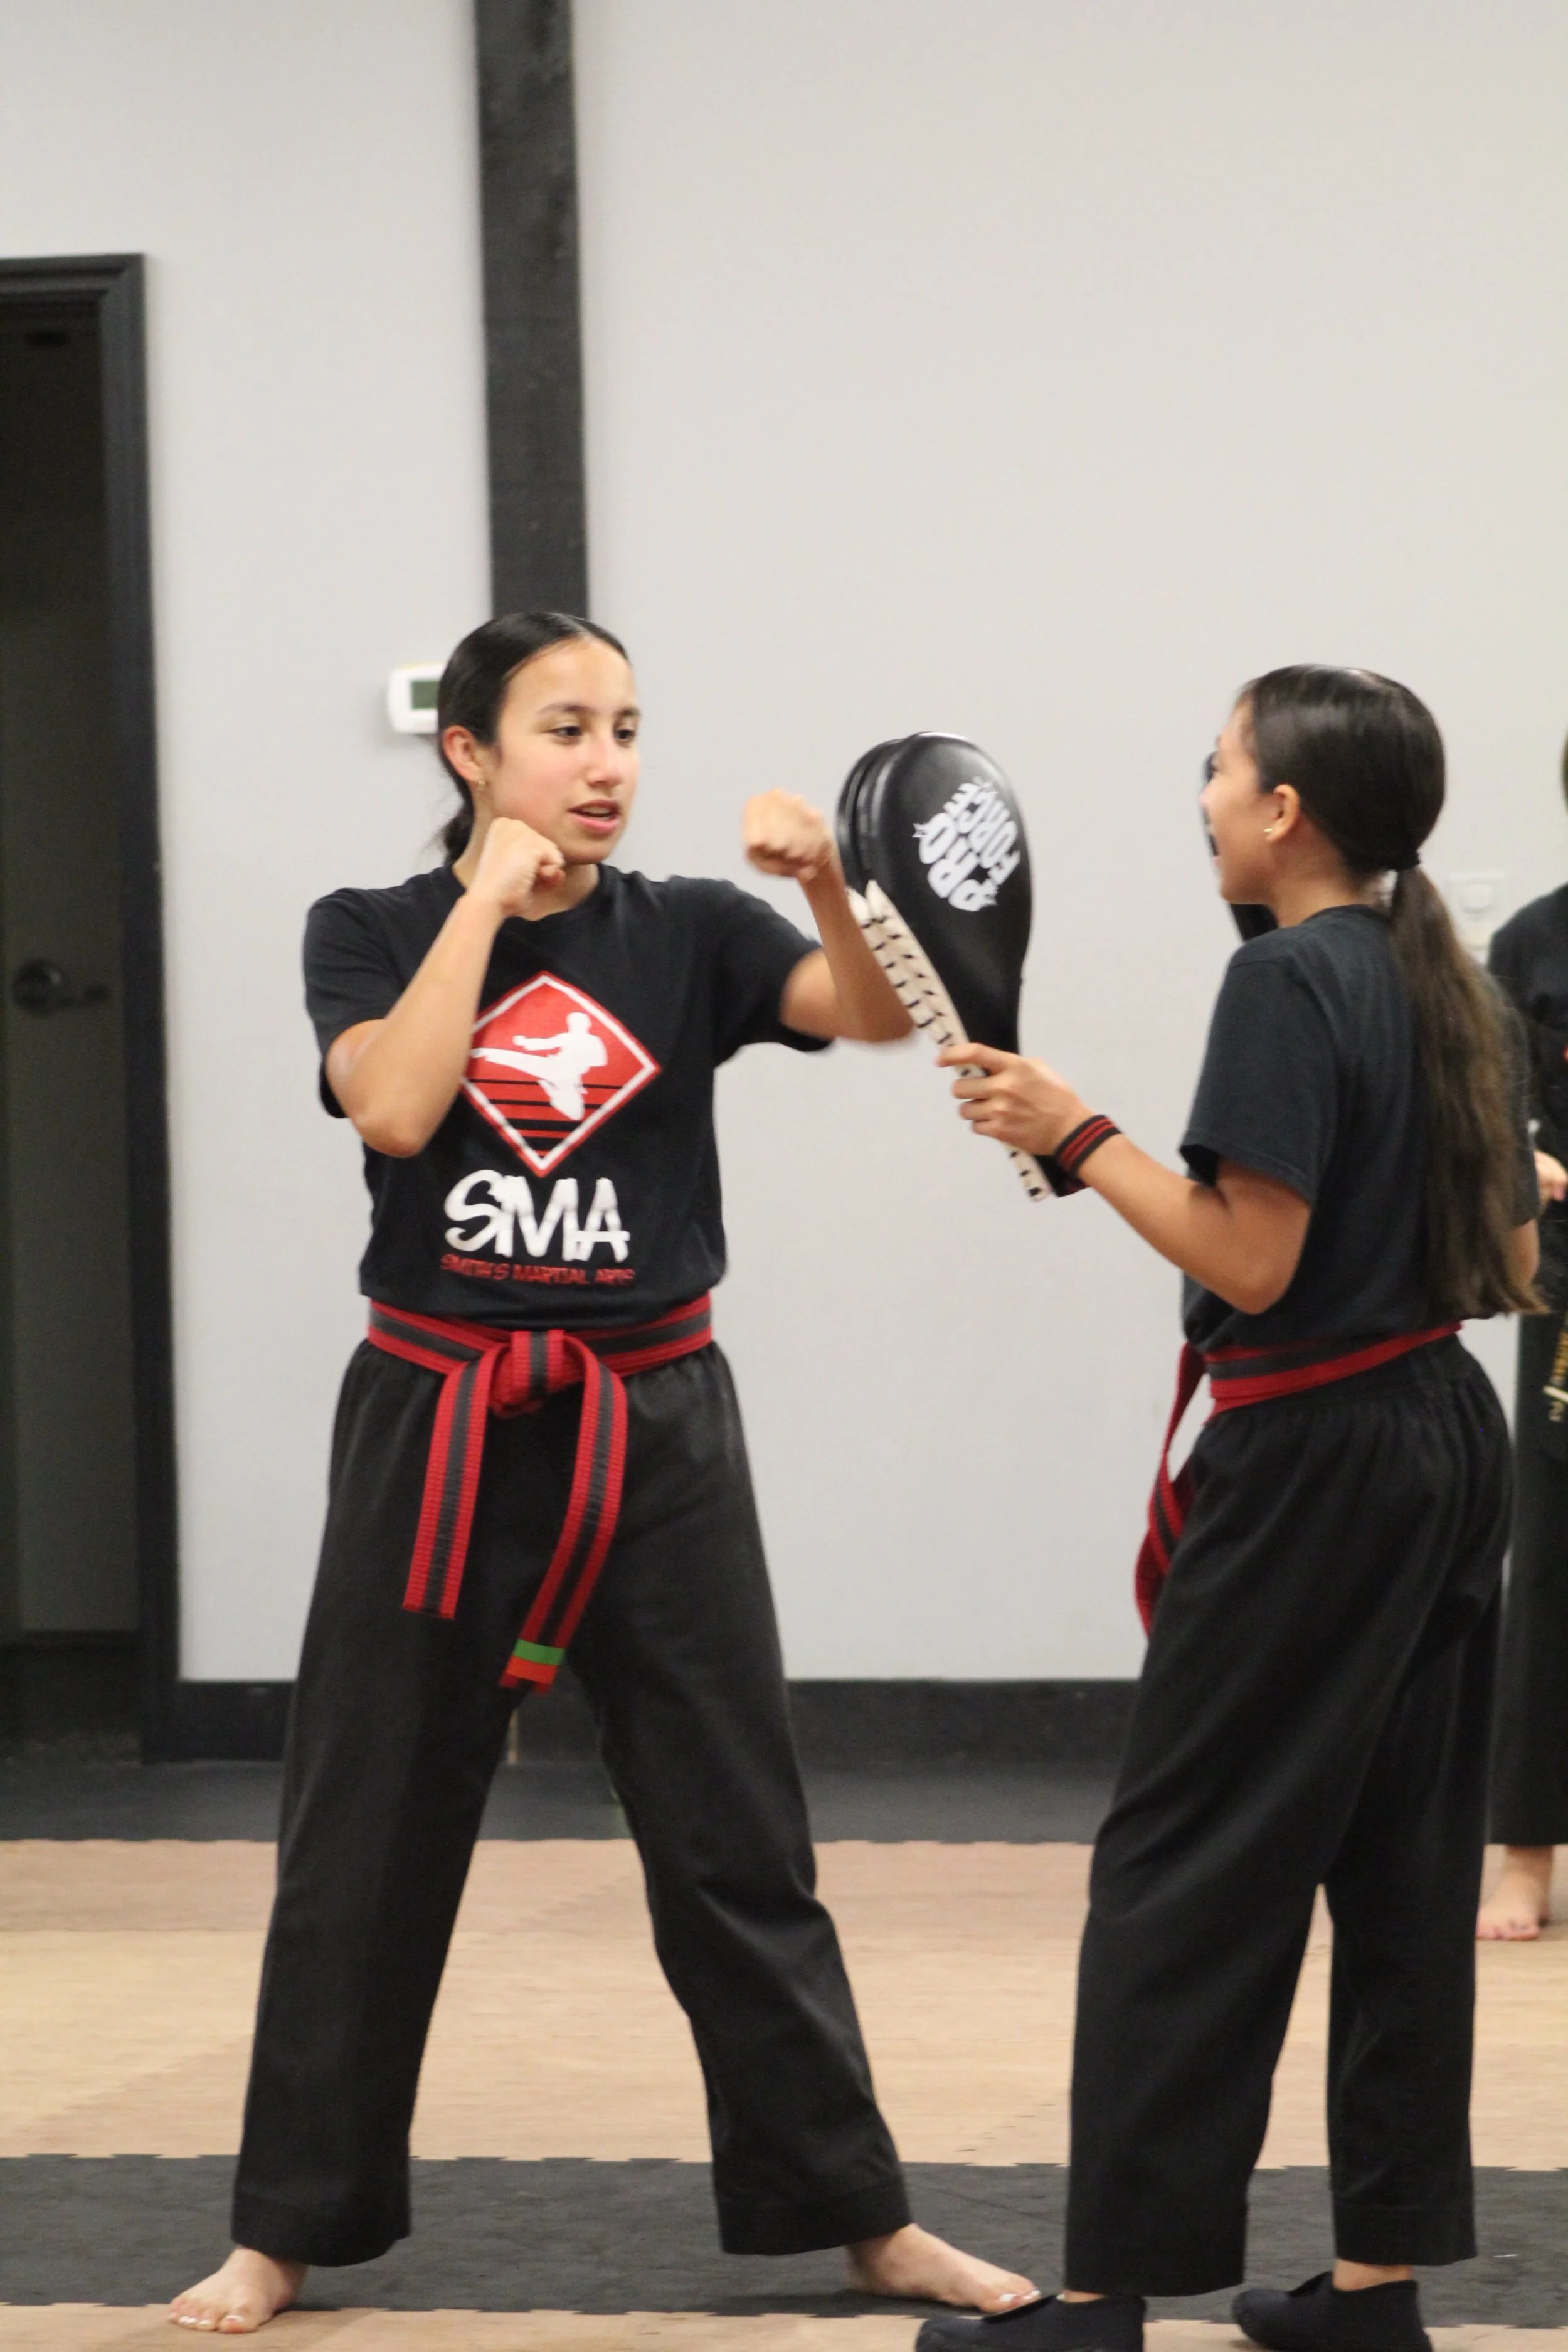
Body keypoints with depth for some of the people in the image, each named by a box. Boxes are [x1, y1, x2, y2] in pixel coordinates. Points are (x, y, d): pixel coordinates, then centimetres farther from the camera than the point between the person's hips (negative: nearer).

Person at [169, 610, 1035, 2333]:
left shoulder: (686, 935, 2)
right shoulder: (370, 933, 0)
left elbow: (877, 1015, -13)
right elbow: (395, 1105, -18)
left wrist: (833, 882, -31)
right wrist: (491, 893, -15)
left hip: (653, 1430, 1)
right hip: (435, 1422, -1)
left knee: (736, 1842, 5)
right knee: (364, 1847, 6)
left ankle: (857, 2217, 13)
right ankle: (290, 2228, 17)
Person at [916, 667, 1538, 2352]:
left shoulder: (1286, 980, -15)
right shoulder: (1442, 986, 10)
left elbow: (1249, 1263, -19)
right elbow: (1508, 1265, 13)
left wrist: (1075, 1135, -13)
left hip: (1309, 1458, -9)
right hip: (1449, 1442, 9)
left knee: (1184, 1868, -5)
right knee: (1403, 1863, 11)